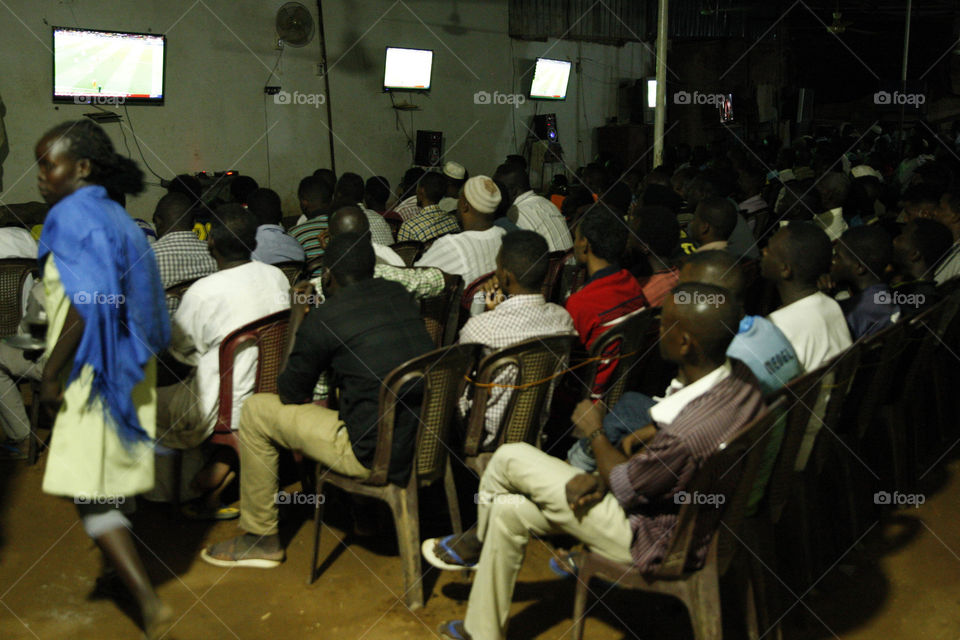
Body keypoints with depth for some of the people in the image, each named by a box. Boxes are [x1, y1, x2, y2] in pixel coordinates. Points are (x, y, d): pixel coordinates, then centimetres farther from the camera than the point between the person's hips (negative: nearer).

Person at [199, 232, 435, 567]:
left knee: (256, 410, 8)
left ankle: (261, 538, 21)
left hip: (376, 457, -7)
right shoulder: (401, 296, 7)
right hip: (428, 443, 8)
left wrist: (295, 324, 12)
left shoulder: (324, 319, -11)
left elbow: (291, 394, 1)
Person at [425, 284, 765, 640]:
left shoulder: (685, 435, -39)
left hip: (654, 540, -9)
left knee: (510, 459, -5)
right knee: (508, 509, 15)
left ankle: (477, 542, 27)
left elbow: (623, 487, -19)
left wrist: (596, 434, 0)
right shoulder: (740, 376, -11)